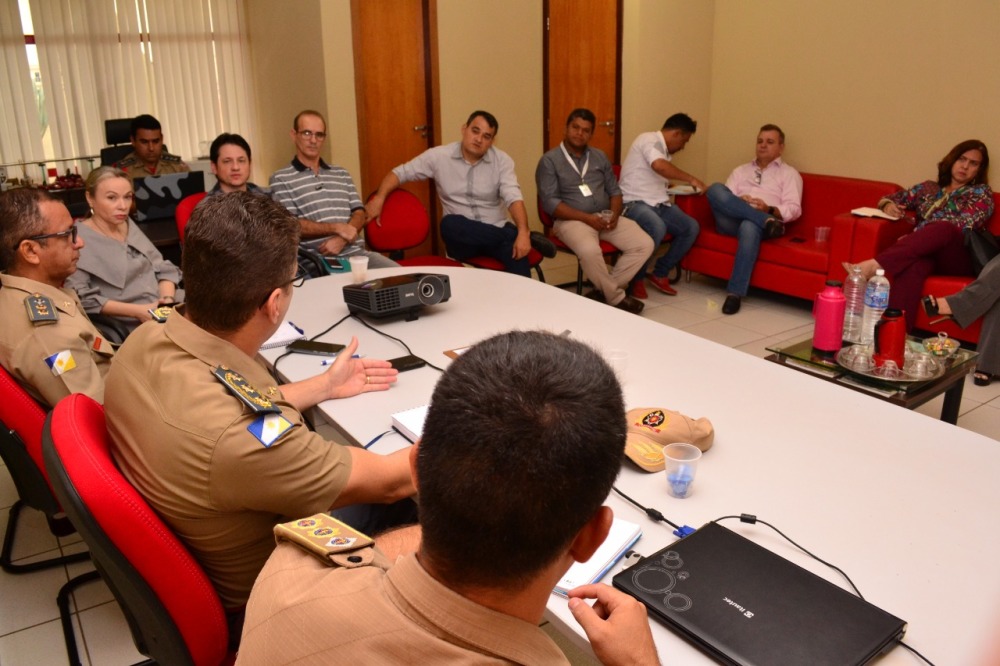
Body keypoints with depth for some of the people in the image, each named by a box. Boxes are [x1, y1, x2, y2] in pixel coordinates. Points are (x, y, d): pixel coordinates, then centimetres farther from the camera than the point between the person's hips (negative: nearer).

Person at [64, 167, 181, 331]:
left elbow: (163, 268, 13)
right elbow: (81, 299, -14)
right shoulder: (78, 239, -6)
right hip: (127, 329, -7)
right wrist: (136, 311, -18)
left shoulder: (128, 225, 16)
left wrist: (167, 300, -6)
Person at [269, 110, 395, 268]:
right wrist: (337, 228, -11)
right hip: (319, 259, -5)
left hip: (356, 252, 6)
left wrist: (341, 239, -8)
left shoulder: (342, 174, 22)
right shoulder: (280, 179, 7)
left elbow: (359, 215, 13)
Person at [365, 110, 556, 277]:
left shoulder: (502, 160, -1)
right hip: (461, 238, 2)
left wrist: (522, 232, -30)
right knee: (449, 223, -34)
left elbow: (513, 198, -12)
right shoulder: (439, 156, 0)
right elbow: (399, 172, 6)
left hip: (496, 233, -2)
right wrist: (379, 198, -14)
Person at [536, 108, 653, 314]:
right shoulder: (549, 161, -1)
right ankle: (616, 297, -13)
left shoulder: (600, 157, 17)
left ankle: (607, 289, -5)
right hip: (572, 220, -5)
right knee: (589, 250, -37)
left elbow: (614, 190, 17)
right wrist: (586, 218, -18)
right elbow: (550, 203, -11)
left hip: (605, 218, 6)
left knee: (645, 244, -14)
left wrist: (614, 214, -6)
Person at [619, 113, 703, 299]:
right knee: (657, 228, -37)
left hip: (658, 204, 10)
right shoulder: (649, 139, -9)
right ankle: (636, 278, -16)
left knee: (691, 227, -5)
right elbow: (659, 166, -29)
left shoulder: (663, 150, 22)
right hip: (635, 203, -10)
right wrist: (691, 179, -22)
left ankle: (660, 273, 3)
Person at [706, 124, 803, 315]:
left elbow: (794, 209, 4)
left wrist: (769, 210, -16)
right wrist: (739, 203, -8)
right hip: (732, 221, 3)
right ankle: (766, 221, -29)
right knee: (716, 189, -26)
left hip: (755, 224, -3)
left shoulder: (789, 174, 19)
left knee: (749, 227, -41)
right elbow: (722, 199, 15)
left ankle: (735, 292, -38)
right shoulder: (740, 170, 30)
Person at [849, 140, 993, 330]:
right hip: (923, 251, 2)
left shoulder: (982, 193, 14)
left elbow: (962, 225, -4)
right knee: (913, 263, -38)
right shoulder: (928, 187, 27)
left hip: (959, 258, -2)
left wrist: (915, 236, -15)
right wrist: (889, 204, 1)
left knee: (943, 229, -38)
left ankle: (873, 265, -54)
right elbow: (894, 198, 29)